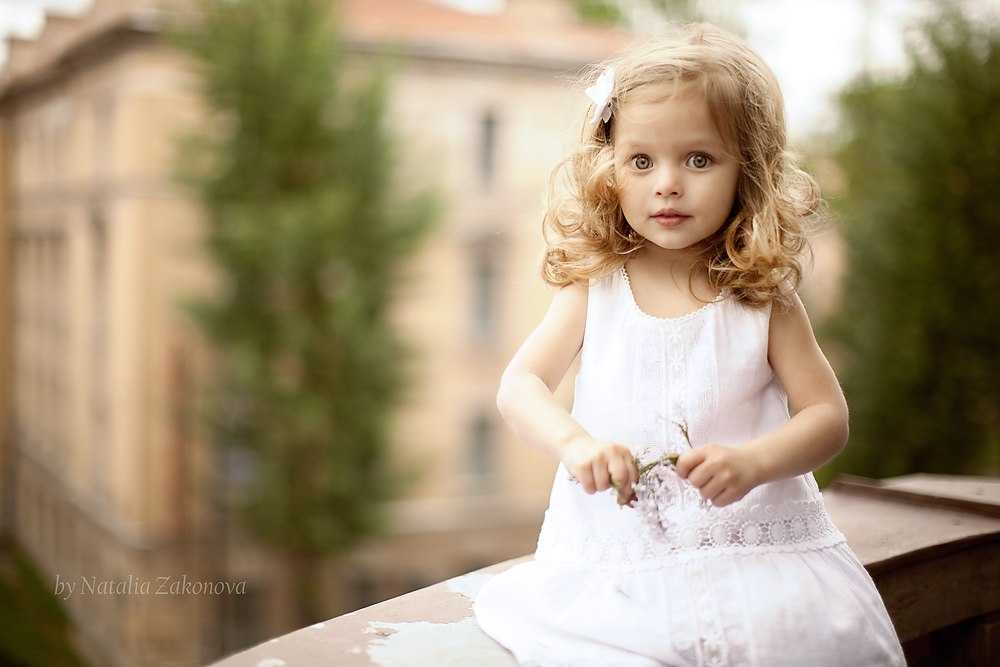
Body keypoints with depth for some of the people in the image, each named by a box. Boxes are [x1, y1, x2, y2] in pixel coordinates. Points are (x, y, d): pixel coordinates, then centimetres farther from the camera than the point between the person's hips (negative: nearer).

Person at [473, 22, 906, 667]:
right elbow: (519, 386, -2)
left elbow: (827, 415, 1)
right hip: (614, 553, 0)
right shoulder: (594, 287, 4)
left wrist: (751, 462, -19)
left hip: (753, 540, 0)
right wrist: (575, 442, -23)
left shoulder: (762, 297, 2)